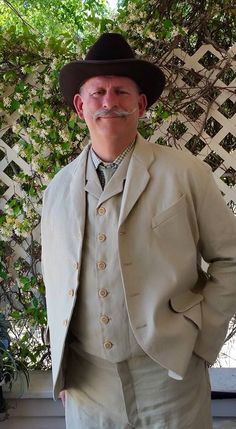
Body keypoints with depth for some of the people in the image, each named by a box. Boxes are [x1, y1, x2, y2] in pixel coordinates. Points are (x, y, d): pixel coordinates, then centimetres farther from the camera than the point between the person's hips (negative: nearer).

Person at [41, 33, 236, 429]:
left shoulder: (186, 175, -6)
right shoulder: (58, 189, 2)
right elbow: (54, 279, 10)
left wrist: (199, 330, -7)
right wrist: (59, 359, 8)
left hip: (168, 373, -2)